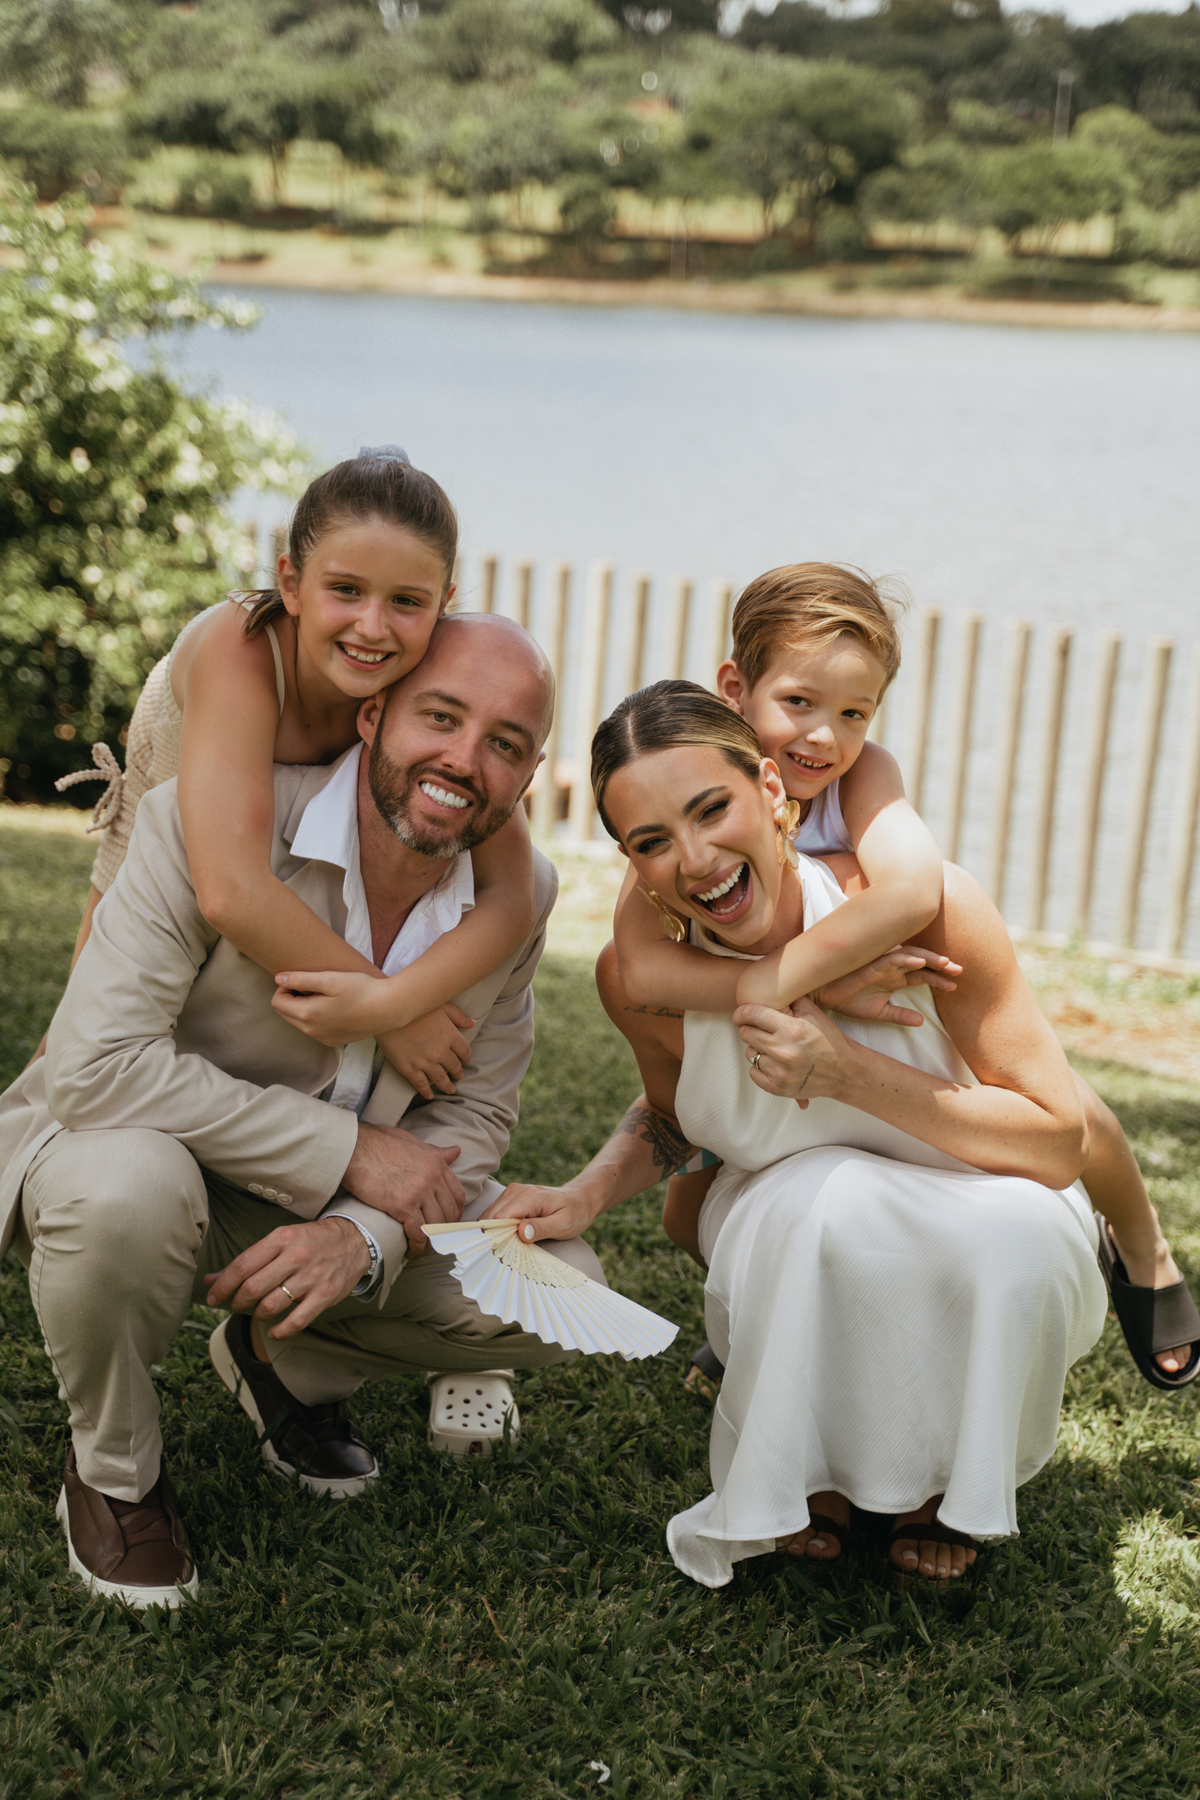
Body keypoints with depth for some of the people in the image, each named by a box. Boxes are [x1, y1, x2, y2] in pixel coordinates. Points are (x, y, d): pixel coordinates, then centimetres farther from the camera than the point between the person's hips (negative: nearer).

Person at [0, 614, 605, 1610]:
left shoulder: (521, 895, -9)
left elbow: (473, 1116, -5)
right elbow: (98, 1066, -33)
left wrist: (362, 1236, -27)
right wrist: (348, 1150, -31)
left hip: (345, 1195, 5)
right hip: (116, 1143, -4)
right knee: (124, 1187, -39)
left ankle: (284, 1360, 17)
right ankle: (112, 1471, -7)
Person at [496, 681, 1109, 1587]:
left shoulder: (927, 908, -28)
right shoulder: (639, 975, -18)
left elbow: (1060, 1142, -22)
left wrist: (848, 1072, -33)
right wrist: (584, 1196, -16)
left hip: (990, 1270, 0)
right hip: (797, 1260, 1)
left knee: (1018, 1226, -35)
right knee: (831, 1194, -34)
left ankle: (951, 1482, -1)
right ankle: (813, 1471, -3)